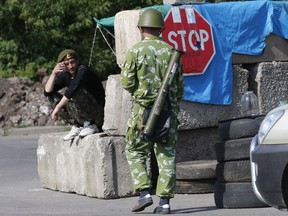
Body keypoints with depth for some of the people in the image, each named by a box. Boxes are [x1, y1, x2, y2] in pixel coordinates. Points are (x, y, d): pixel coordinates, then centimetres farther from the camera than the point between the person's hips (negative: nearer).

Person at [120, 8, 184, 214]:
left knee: (135, 152, 12)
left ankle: (144, 192, -1)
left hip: (143, 110, -3)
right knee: (167, 155, 6)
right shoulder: (170, 51, 3)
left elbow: (127, 83, -7)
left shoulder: (135, 51, -6)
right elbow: (179, 85, 8)